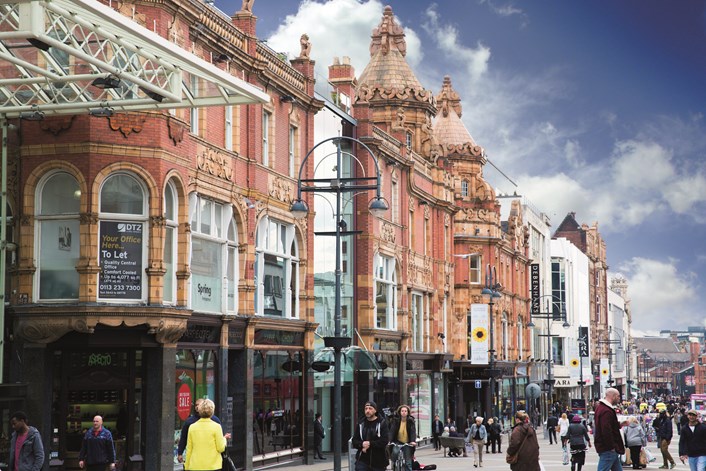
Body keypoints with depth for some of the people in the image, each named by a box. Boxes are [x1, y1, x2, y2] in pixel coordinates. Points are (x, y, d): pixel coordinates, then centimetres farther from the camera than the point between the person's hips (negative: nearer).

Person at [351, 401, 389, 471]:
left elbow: (384, 441, -14)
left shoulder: (382, 423, -4)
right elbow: (354, 441, 8)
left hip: (378, 462, -2)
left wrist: (370, 444, -20)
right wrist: (362, 444, -13)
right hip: (362, 460, 2)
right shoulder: (361, 423, 8)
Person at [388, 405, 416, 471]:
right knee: (395, 452, -30)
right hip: (398, 442, 0)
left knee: (408, 463, 1)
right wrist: (390, 441, -30)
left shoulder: (411, 421, -5)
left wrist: (413, 441, -32)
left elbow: (413, 431, -14)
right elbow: (392, 430, -15)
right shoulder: (396, 420, -5)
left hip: (407, 443, 0)